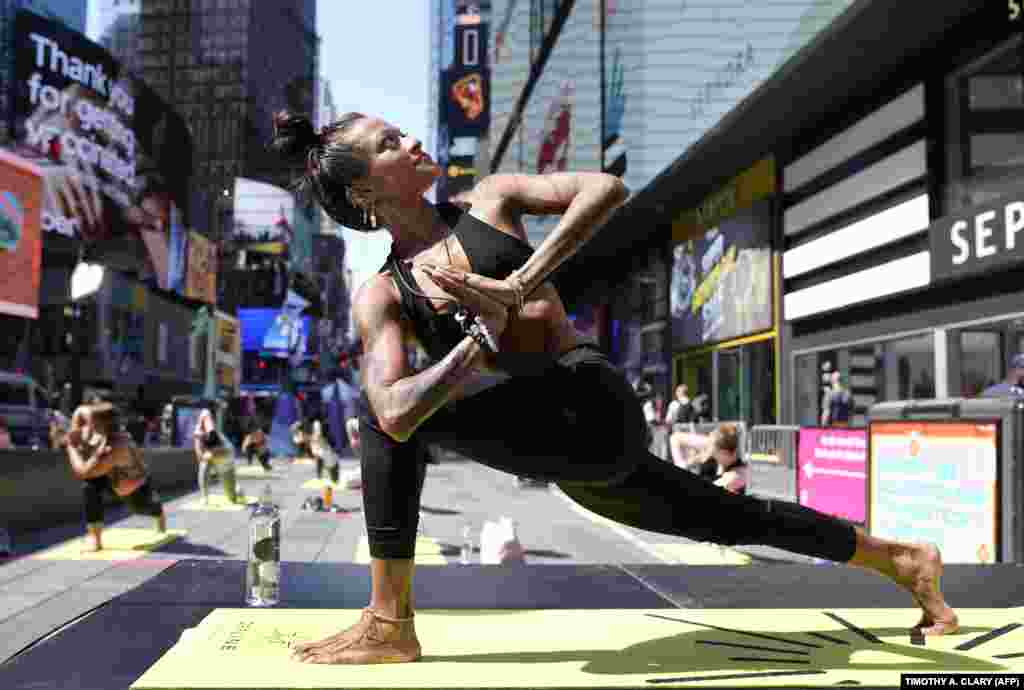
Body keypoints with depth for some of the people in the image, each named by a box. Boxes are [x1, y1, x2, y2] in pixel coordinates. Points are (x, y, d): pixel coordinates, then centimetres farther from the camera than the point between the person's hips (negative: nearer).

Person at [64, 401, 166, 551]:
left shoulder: (118, 448, -49)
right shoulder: (94, 432, -30)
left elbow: (82, 472, -51)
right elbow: (81, 411, -11)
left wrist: (71, 446, -39)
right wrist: (75, 435, -24)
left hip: (136, 486, -4)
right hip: (111, 476, 4)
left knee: (143, 508, 27)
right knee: (90, 485, -29)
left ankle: (160, 512, 67)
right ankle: (94, 537, -20)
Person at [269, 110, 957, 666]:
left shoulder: (491, 200, 3)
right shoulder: (382, 296, 5)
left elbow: (608, 188, -13)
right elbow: (397, 414, -11)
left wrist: (519, 284, -19)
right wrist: (480, 337, -16)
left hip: (593, 406, -4)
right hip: (569, 448, 5)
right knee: (731, 518, 18)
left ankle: (390, 624, -2)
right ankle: (903, 558, 40)